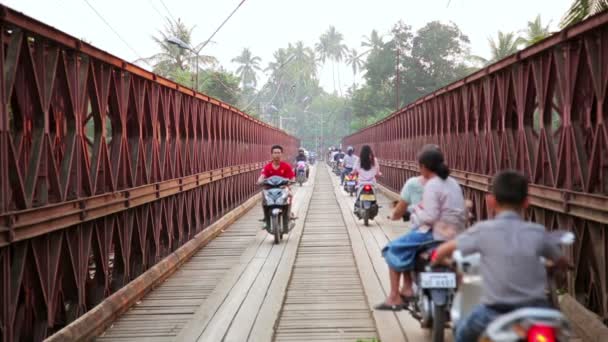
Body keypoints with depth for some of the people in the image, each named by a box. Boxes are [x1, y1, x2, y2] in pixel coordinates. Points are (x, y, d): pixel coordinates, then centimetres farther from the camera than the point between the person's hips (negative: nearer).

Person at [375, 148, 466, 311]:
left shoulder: (432, 185, -15)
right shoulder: (452, 182, 13)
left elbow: (430, 217, -21)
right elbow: (462, 213, 16)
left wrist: (417, 209, -1)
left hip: (438, 235, -9)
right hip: (455, 235, 9)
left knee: (394, 250, 4)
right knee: (406, 244, 26)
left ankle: (395, 297, 3)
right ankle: (407, 289, 21)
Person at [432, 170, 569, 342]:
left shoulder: (483, 230, -5)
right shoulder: (538, 232, 0)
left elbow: (442, 251, 4)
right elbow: (562, 262, 17)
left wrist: (437, 260, 28)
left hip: (497, 312, -2)